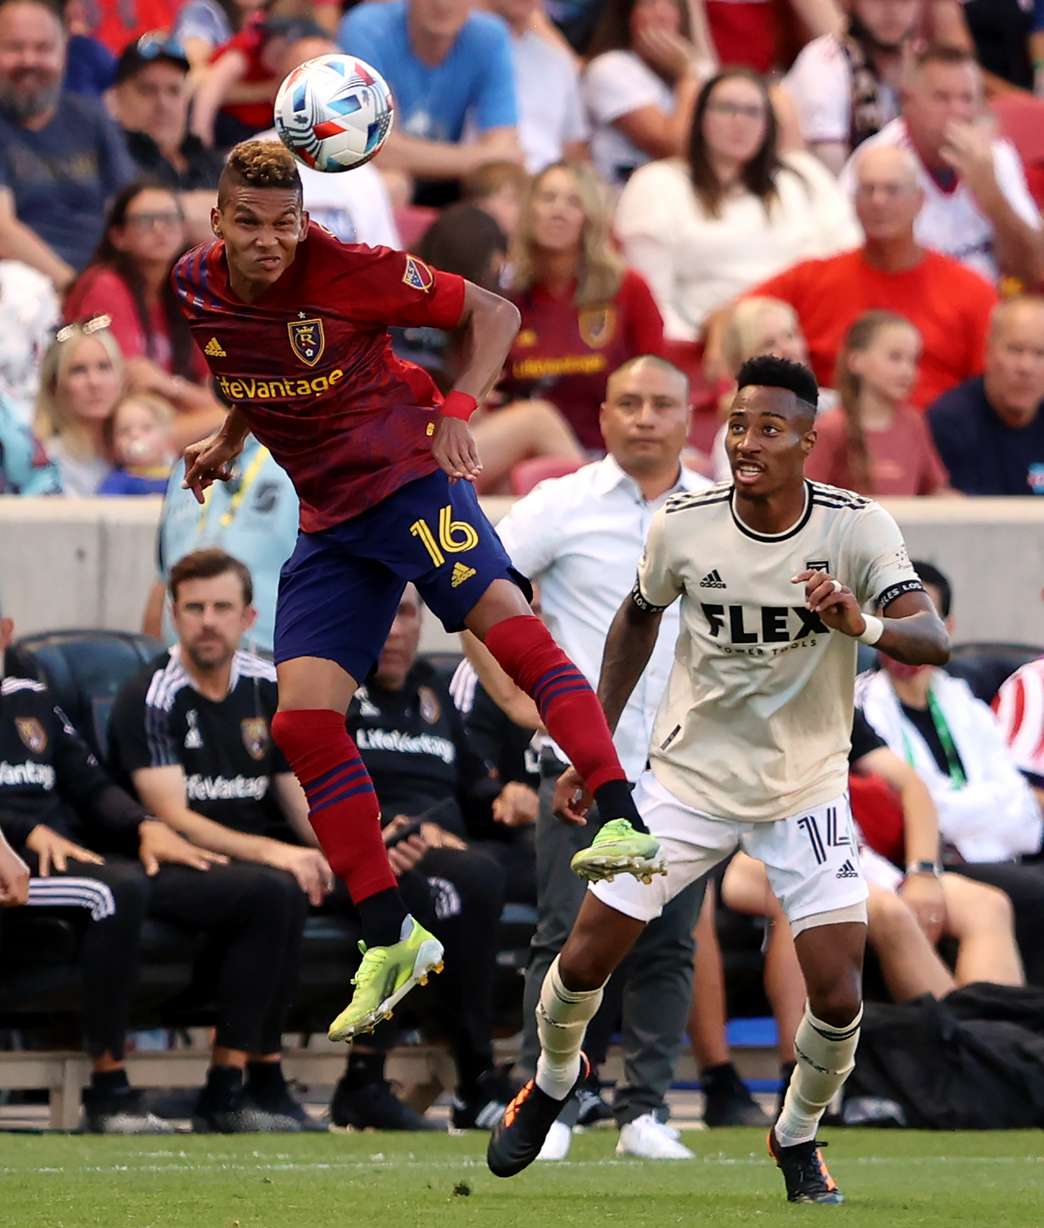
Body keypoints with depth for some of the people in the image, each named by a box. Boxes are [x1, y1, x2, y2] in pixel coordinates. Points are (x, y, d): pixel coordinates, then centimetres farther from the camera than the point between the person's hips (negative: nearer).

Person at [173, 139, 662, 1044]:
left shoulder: (349, 273, -17)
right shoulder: (197, 290, -1)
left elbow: (493, 314, -8)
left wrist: (460, 409, -21)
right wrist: (228, 441, 10)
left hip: (407, 473, -6)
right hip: (329, 521, 6)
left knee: (501, 613, -32)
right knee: (303, 718, -6)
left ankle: (625, 823, -40)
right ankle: (390, 939, 3)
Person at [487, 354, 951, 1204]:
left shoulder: (857, 527, -17)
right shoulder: (684, 526, -11)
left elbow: (935, 640, -28)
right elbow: (638, 620, 10)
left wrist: (862, 624, -49)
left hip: (806, 790, -1)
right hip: (690, 776, 2)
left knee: (839, 998, -12)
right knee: (586, 961, 1)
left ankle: (798, 1136, 18)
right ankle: (553, 1079, 35)